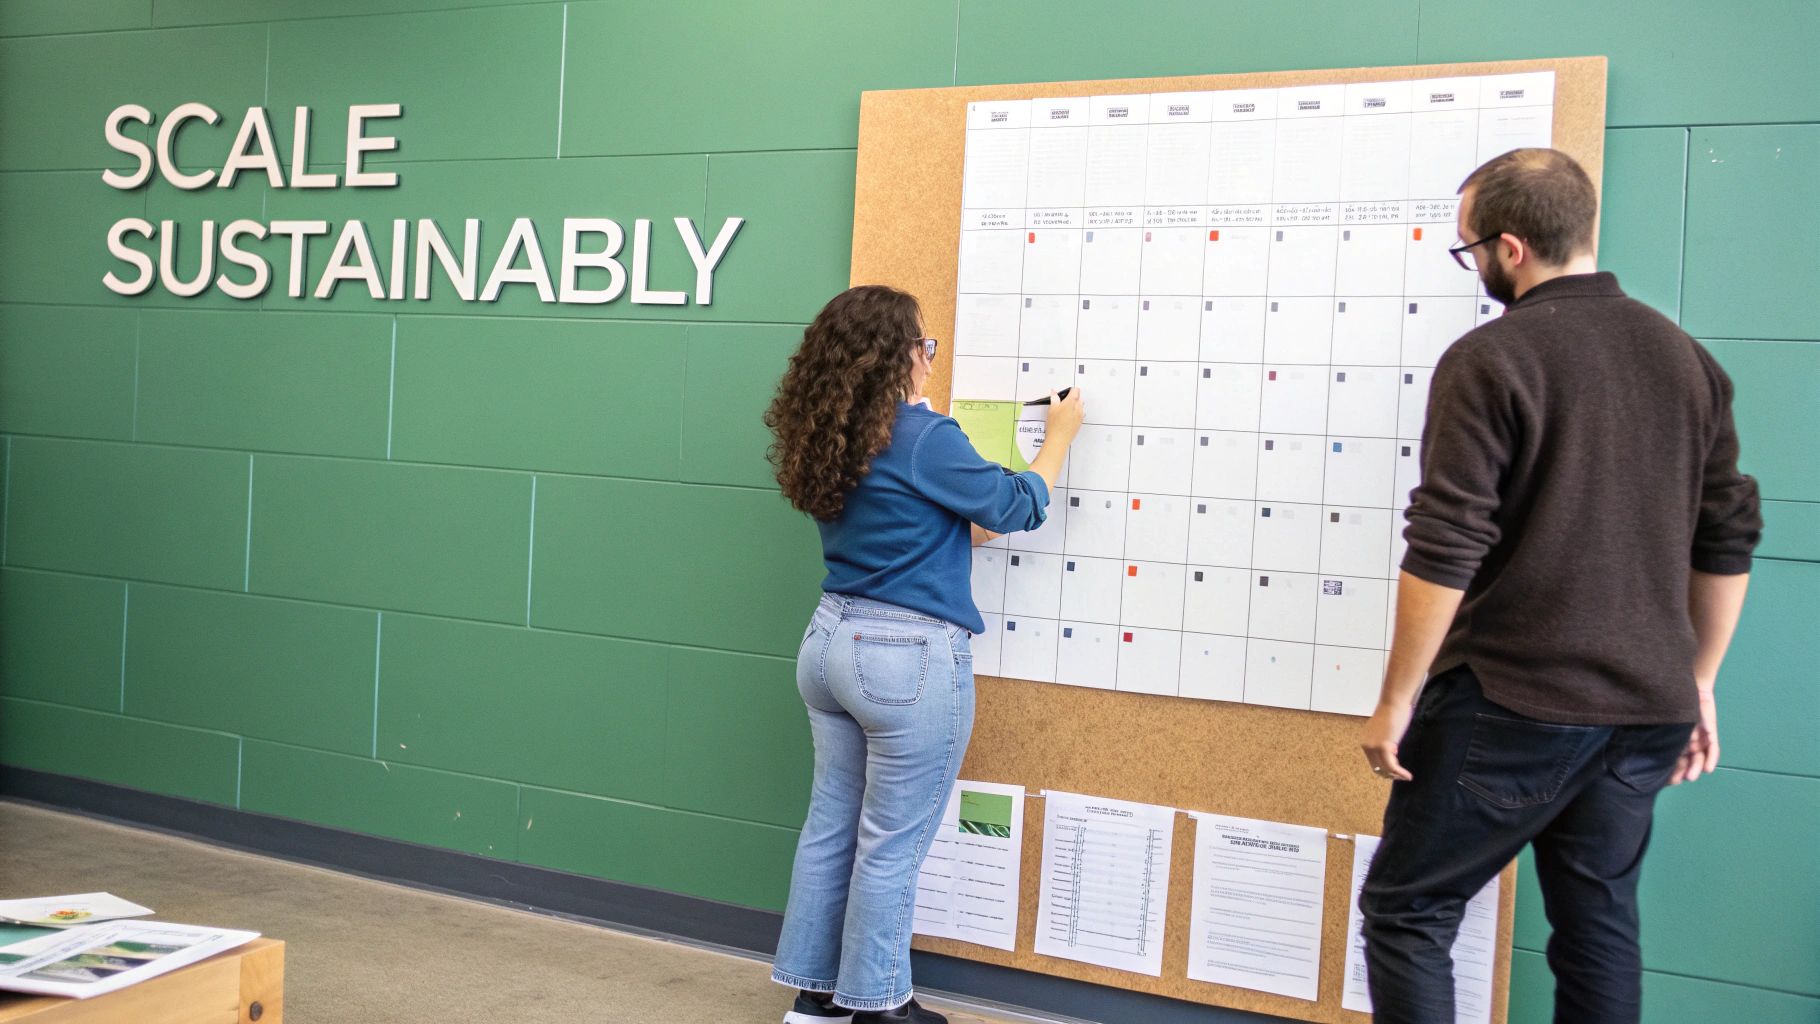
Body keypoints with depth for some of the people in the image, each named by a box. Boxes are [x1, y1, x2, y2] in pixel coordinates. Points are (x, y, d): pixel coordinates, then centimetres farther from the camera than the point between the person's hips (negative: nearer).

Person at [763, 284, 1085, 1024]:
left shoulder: (826, 438, 6)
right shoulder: (923, 437, -17)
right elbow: (1016, 505, -4)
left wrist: (973, 530, 22)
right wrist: (1061, 435, 10)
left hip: (831, 642, 8)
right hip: (908, 658, -8)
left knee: (831, 826, 17)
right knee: (891, 846, 6)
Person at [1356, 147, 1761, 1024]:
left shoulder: (1490, 360, -13)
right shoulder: (1686, 357, 7)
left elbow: (1443, 554, -17)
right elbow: (1728, 542, 12)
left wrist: (1396, 702, -9)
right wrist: (1697, 684, 21)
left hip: (1512, 705, -7)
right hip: (1647, 709, 7)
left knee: (1406, 914, 6)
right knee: (1599, 928, 18)